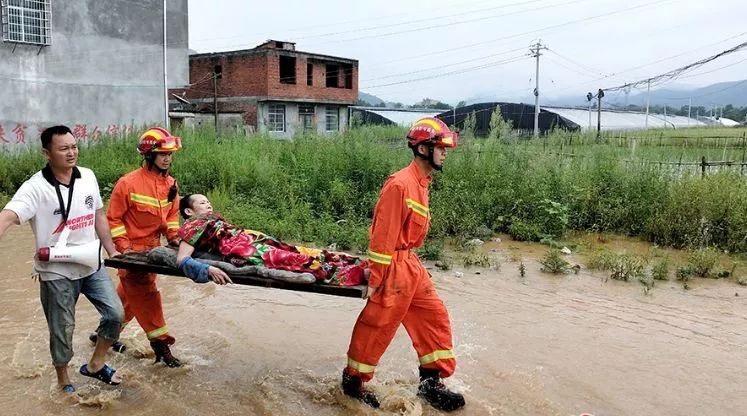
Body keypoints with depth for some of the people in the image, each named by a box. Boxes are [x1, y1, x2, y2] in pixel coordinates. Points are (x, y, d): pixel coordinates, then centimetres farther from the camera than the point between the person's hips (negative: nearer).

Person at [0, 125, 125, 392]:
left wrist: (111, 251, 11)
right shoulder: (36, 187, -17)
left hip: (92, 265, 5)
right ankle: (63, 380, 32)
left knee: (115, 313, 5)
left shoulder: (88, 176, -1)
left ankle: (95, 365, 28)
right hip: (57, 272, -4)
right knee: (62, 330, 9)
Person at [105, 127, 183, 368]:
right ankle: (160, 343, 1)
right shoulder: (128, 183, -16)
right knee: (145, 295, -5)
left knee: (130, 293, 18)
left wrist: (173, 237, -1)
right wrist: (124, 247, -17)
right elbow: (113, 218, -11)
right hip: (133, 250, -7)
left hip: (153, 248, 7)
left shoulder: (170, 184, 3)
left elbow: (172, 214, 13)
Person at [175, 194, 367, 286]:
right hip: (245, 252, -9)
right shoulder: (192, 225, 6)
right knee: (299, 259, -25)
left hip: (255, 242, 9)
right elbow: (182, 259, -7)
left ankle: (361, 266, -19)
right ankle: (359, 271, -38)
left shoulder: (212, 219, 31)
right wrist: (208, 270, -22)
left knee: (307, 253, -8)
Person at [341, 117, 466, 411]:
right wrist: (375, 279, -18)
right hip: (394, 268, -9)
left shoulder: (421, 183, 10)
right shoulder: (400, 184, -19)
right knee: (377, 326, 4)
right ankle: (353, 381, 24)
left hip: (412, 266, 9)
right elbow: (382, 235, -20)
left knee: (435, 318, 11)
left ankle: (431, 383, 22)